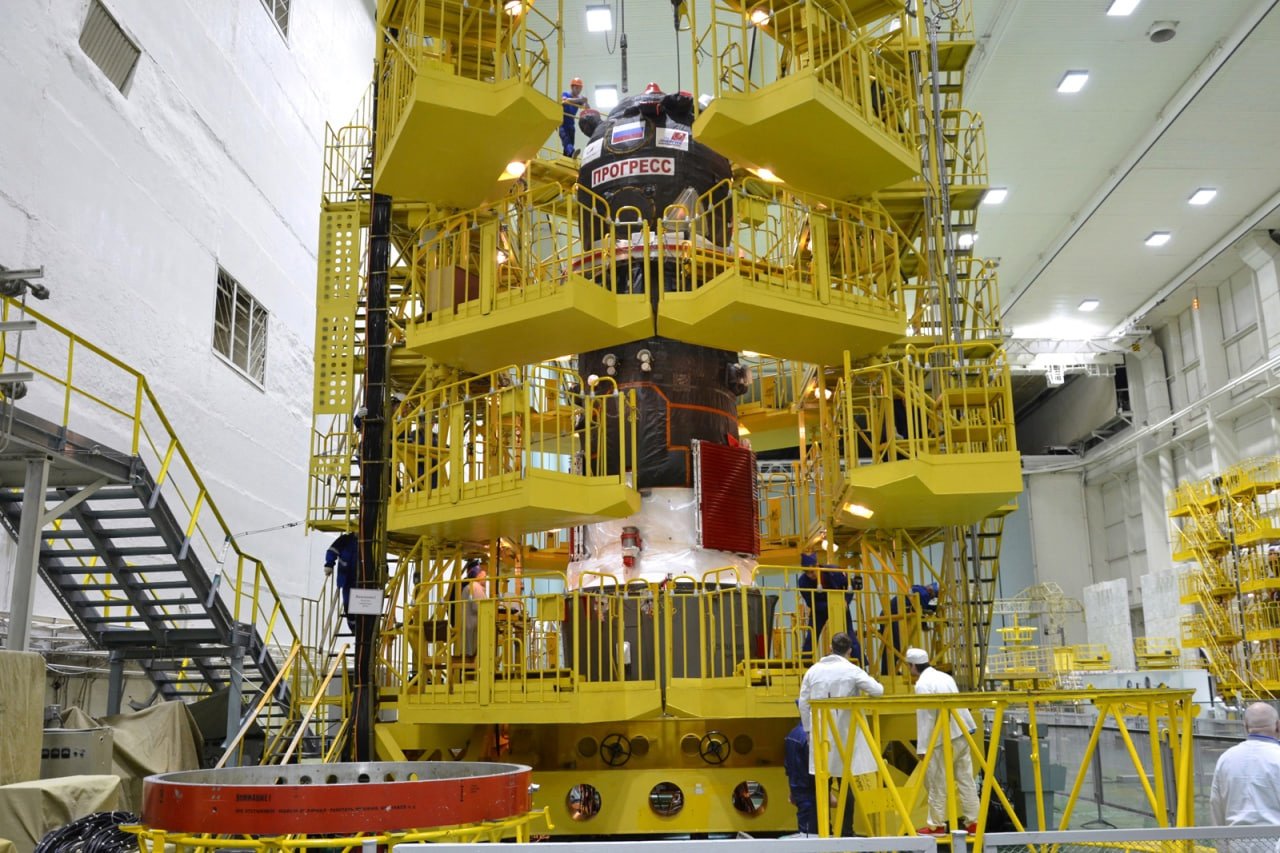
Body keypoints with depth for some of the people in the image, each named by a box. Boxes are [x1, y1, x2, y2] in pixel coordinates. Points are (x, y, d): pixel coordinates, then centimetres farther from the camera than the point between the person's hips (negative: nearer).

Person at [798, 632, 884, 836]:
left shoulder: (813, 670, 4)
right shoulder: (851, 670, -7)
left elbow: (803, 703, 6)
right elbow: (877, 690, -10)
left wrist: (808, 729, 15)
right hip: (845, 734, -3)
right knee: (846, 785, 3)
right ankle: (846, 831, 6)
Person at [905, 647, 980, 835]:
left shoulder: (923, 685, -12)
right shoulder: (944, 676, 13)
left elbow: (925, 718, -15)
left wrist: (922, 748, -12)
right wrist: (969, 726, 19)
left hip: (943, 739, -8)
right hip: (961, 734, 8)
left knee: (937, 783, 2)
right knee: (965, 779, 9)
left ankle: (936, 825, 9)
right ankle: (973, 822, 12)